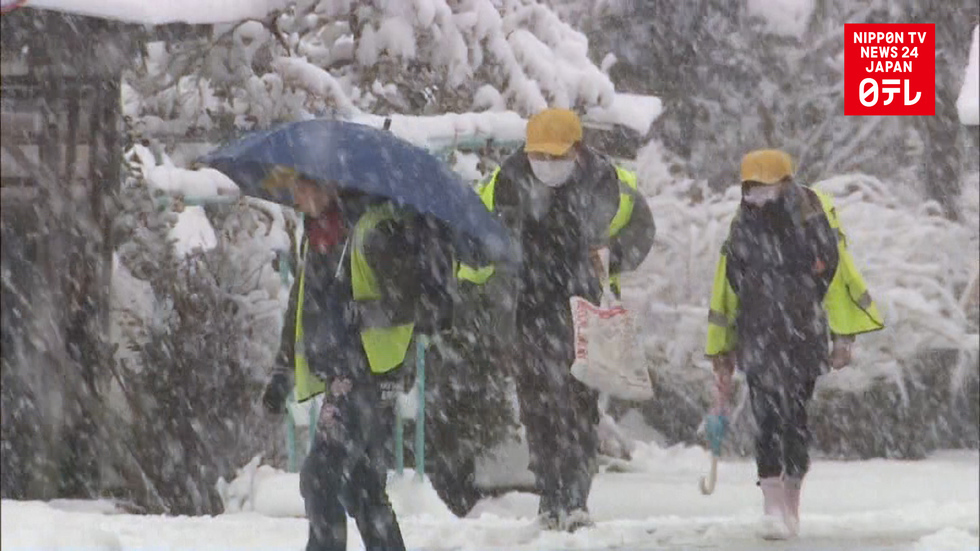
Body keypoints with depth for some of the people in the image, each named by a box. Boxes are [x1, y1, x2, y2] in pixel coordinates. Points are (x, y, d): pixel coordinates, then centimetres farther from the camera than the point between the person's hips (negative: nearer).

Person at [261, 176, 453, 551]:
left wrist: (357, 315, -21)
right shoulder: (317, 234, 15)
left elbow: (412, 302, -17)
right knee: (361, 485, 12)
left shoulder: (375, 229, -13)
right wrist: (283, 370, 21)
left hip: (371, 371, -9)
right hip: (342, 375, 9)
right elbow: (301, 310, 24)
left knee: (321, 476, -17)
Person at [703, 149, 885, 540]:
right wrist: (721, 351, 13)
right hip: (759, 343, 0)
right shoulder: (742, 228, 3)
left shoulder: (816, 220, -4)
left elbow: (838, 277, 1)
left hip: (806, 342, 0)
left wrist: (843, 338, -1)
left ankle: (791, 505, 20)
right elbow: (727, 292, 10)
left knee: (795, 420, 7)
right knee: (770, 418, -12)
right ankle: (773, 508, -14)